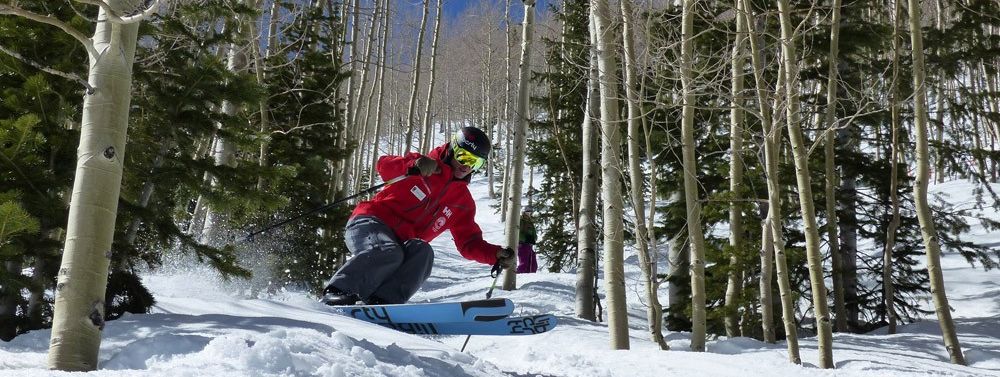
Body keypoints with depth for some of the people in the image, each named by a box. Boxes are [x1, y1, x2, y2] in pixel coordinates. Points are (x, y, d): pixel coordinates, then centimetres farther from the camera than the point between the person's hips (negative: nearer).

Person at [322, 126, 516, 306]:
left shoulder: (463, 202, 18)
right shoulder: (424, 164, 4)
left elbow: (469, 243, 15)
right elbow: (383, 166, -10)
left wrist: (497, 255, -3)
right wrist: (413, 167, -28)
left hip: (400, 244, 4)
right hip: (370, 223, -4)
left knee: (423, 252, -30)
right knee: (389, 252, -36)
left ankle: (382, 301, -42)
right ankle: (337, 292, -33)